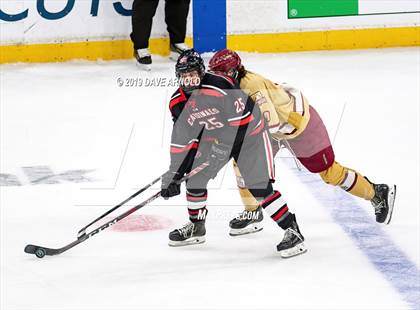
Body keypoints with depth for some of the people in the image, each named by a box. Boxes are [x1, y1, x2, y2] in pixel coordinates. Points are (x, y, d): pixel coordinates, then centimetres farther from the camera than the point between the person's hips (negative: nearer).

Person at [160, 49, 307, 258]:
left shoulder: (219, 87, -31)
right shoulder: (178, 103, -8)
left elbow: (241, 118, -28)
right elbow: (181, 141, 0)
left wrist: (225, 147, -27)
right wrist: (175, 174, -3)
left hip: (247, 132, -7)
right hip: (214, 138, 7)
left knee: (259, 187, -17)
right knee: (193, 176, 6)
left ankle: (293, 232, -13)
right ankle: (196, 227, 28)